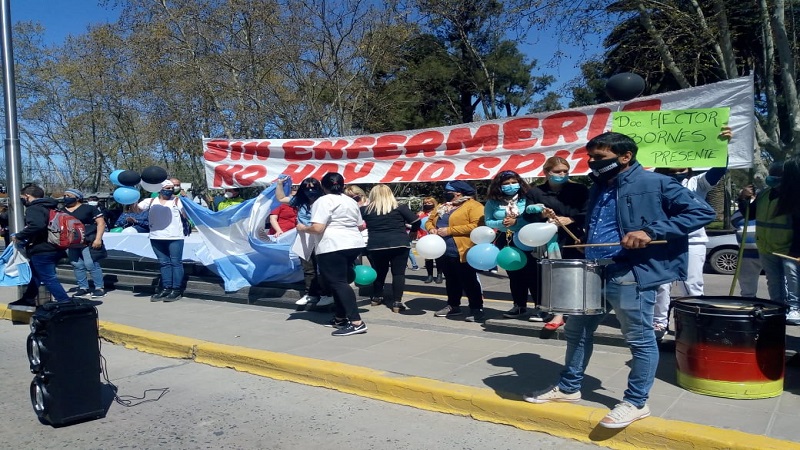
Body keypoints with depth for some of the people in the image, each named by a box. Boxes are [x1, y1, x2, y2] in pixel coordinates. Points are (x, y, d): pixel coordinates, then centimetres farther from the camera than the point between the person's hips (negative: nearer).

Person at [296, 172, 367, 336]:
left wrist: (303, 228, 4)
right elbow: (360, 225, 24)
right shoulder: (351, 201, 18)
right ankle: (340, 318, 21)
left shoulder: (323, 201, -5)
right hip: (355, 244, 8)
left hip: (333, 247, -8)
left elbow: (317, 228, -15)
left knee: (337, 283, -8)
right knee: (341, 281, 17)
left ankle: (356, 322, -16)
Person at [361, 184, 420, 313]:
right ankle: (397, 302, -1)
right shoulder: (400, 208, -2)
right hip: (399, 244, -2)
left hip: (375, 246, 2)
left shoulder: (365, 210, 1)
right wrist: (413, 232, 13)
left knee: (379, 272, 19)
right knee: (398, 273, 3)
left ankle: (376, 298, 31)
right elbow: (416, 221, -5)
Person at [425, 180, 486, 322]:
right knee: (451, 280, 17)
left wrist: (449, 230, -21)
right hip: (443, 252, 8)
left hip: (462, 252, -8)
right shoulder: (443, 207, 17)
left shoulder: (474, 206, -8)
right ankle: (453, 306, 28)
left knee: (469, 281, -2)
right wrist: (431, 228, -2)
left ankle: (477, 309, 6)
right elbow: (429, 220, 24)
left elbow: (476, 226, -21)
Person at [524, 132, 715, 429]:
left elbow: (703, 212, -14)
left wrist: (651, 231, -23)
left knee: (640, 339, 6)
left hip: (631, 274, -8)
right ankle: (568, 388, 31)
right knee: (576, 331, 15)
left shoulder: (653, 183, -9)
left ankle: (636, 402, 21)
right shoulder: (599, 187, 15)